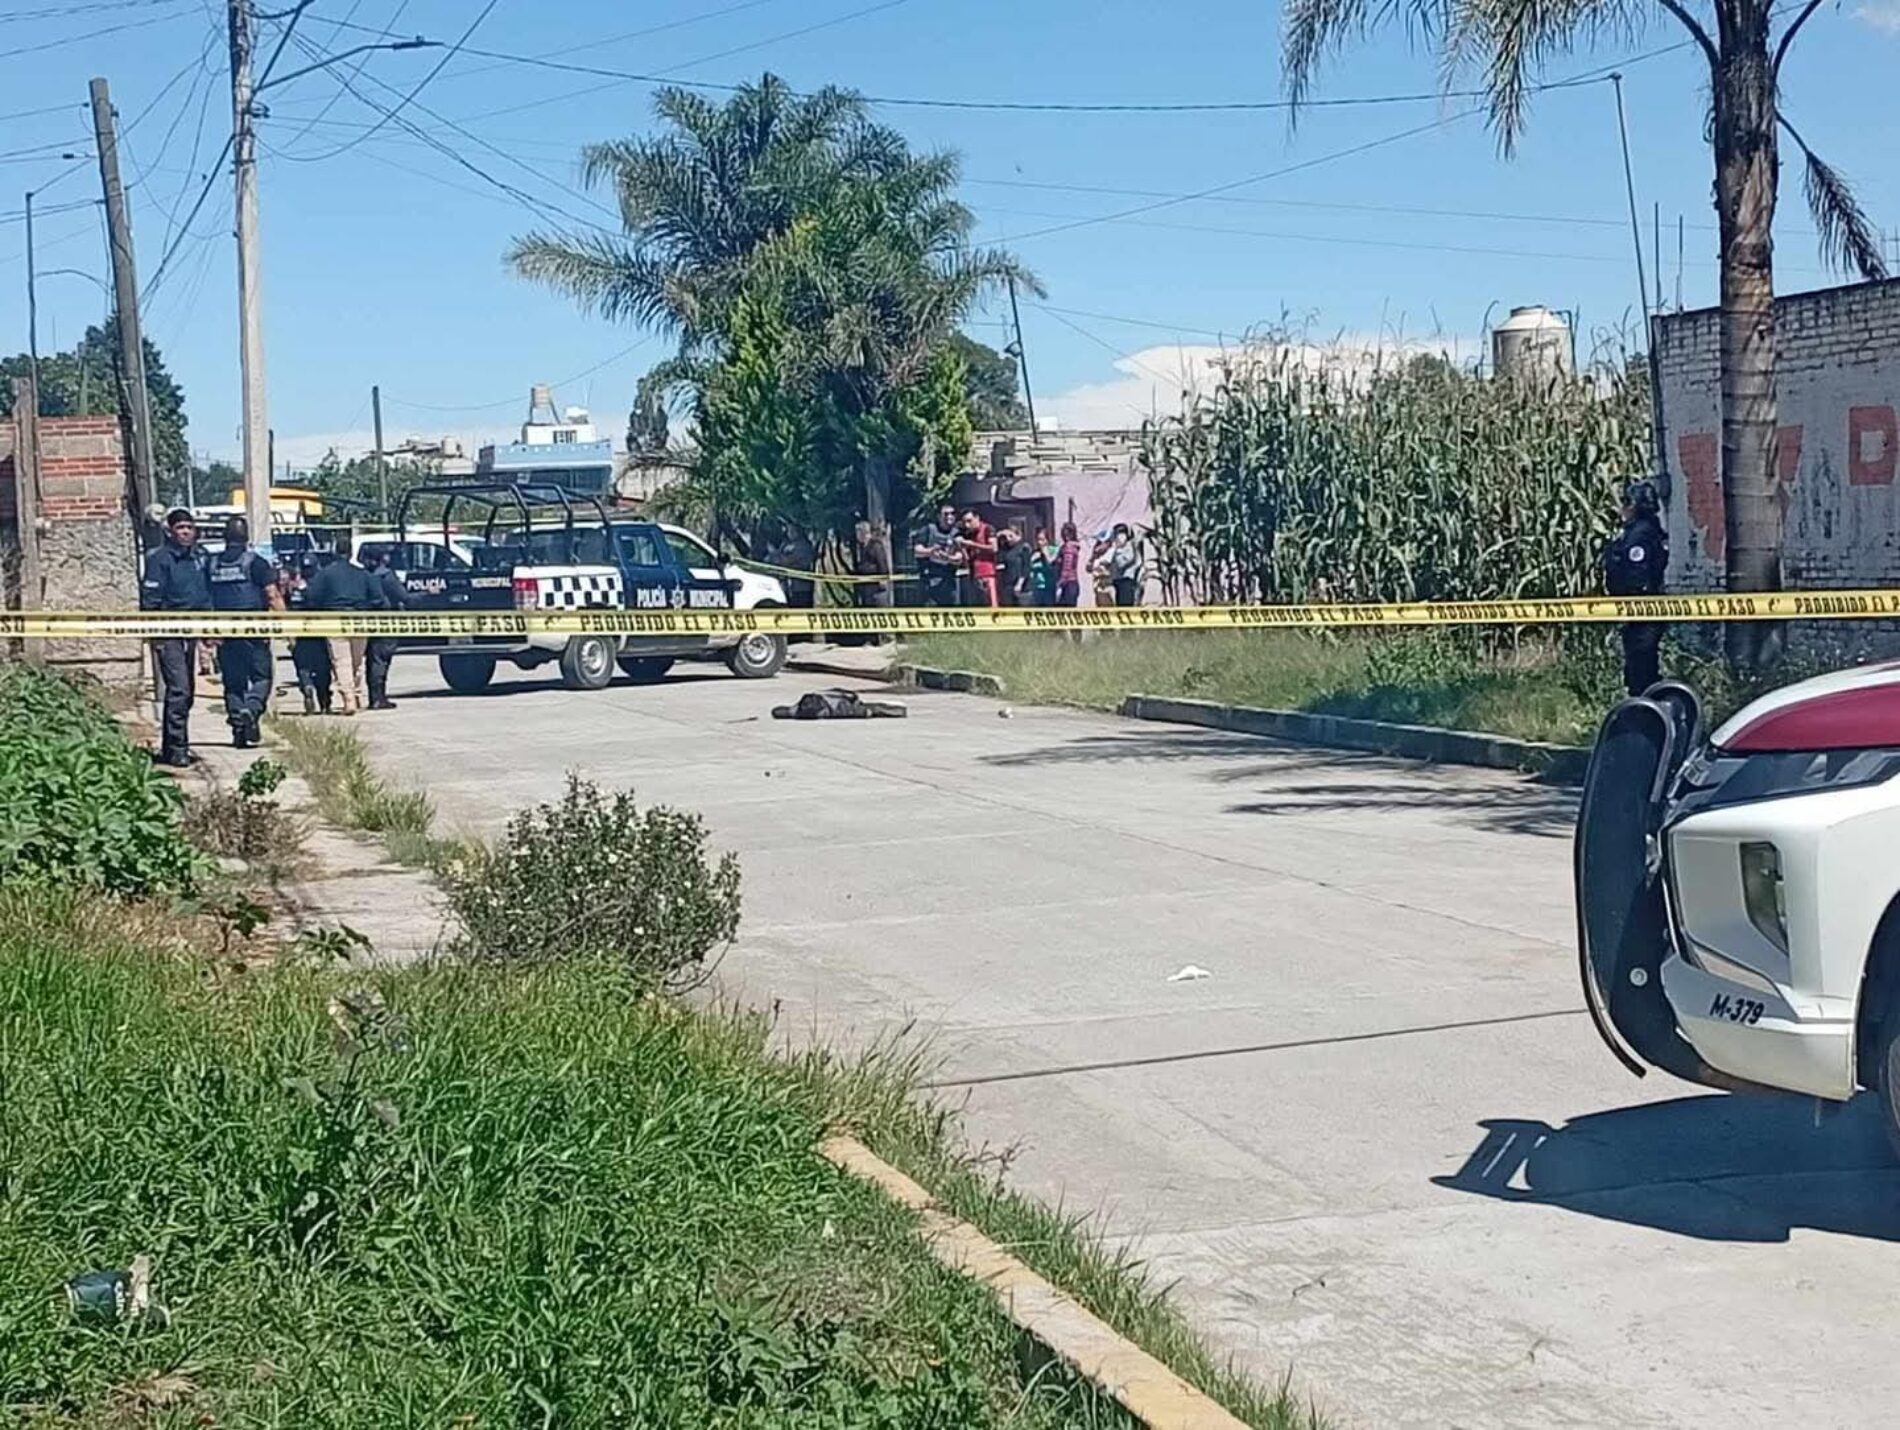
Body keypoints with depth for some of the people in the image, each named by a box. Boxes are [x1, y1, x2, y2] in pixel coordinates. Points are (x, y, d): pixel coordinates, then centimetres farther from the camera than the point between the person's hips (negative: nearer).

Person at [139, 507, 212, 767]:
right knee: (178, 690, -14)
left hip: (190, 633, 8)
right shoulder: (160, 560, -9)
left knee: (186, 691, 12)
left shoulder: (199, 558, 13)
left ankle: (170, 748, 21)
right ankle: (177, 749, -11)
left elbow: (206, 594, 20)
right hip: (168, 635, -8)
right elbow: (150, 600, -12)